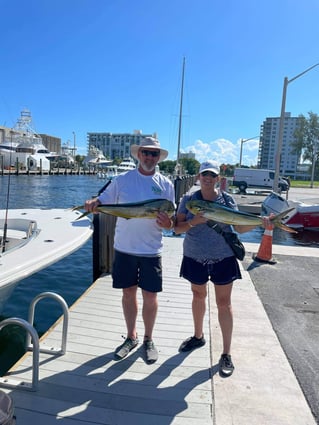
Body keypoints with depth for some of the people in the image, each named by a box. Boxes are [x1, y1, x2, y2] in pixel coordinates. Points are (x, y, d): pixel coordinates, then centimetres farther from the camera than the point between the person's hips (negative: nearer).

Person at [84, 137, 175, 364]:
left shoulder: (165, 184, 3)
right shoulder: (122, 180, 2)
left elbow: (171, 220, 3)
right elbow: (102, 201, 1)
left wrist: (168, 223, -21)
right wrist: (93, 203, -22)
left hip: (151, 250, 0)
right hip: (124, 247, 1)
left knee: (150, 296, 6)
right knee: (128, 293, 13)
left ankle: (148, 340, 28)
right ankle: (131, 337, 32)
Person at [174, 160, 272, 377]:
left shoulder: (227, 199, -2)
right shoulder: (188, 200, -3)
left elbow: (239, 227, -1)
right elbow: (177, 228, -6)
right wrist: (194, 222, -24)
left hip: (223, 258, -1)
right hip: (195, 257, 1)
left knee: (224, 303, 4)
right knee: (199, 296, 19)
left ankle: (226, 353, 17)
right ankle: (198, 336, 42)